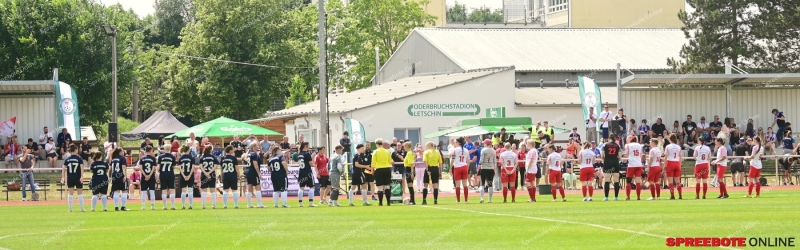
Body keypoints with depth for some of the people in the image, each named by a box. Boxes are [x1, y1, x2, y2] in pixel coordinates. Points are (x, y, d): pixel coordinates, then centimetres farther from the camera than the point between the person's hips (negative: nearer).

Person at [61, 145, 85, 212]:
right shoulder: (79, 158, -4)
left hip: (70, 178, 2)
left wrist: (63, 177, -2)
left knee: (70, 193, 7)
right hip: (78, 178, -2)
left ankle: (70, 209, 5)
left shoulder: (67, 159, 4)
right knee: (80, 193, 7)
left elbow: (63, 168, -2)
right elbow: (81, 167, -15)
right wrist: (82, 176, -19)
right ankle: (82, 208, 8)